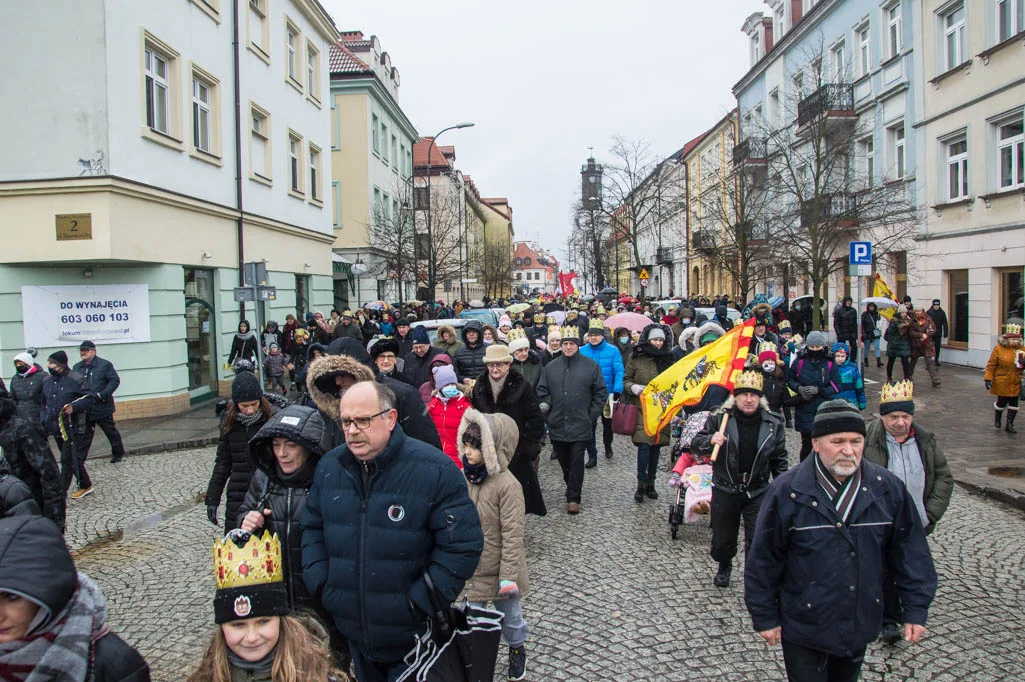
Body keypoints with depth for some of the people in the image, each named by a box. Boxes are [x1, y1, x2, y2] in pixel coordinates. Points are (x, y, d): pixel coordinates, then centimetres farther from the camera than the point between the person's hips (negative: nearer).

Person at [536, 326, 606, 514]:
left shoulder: (591, 366, -1)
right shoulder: (551, 367, 6)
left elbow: (600, 393, 2)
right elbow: (542, 390, 14)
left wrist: (592, 416, -2)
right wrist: (544, 405, -1)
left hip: (580, 424, -3)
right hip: (557, 424, 3)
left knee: (576, 461, -3)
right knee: (563, 460, 13)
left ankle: (573, 497, 5)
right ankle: (571, 486, 36)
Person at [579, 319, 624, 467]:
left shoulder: (613, 351, -9)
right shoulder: (582, 351, -4)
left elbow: (619, 371, -13)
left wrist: (617, 391, -24)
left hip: (607, 394, 0)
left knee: (608, 423, 19)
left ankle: (608, 447, 43)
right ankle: (592, 456, 9)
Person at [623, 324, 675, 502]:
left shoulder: (668, 357, 7)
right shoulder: (635, 357, 0)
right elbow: (626, 379, 7)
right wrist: (633, 387, -15)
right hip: (641, 408, -3)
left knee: (655, 446, 8)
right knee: (644, 445, -11)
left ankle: (650, 483, 20)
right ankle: (641, 484, 2)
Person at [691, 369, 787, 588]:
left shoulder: (773, 424, -1)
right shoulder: (720, 418, -6)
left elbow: (779, 460, 8)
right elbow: (696, 444, -3)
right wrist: (711, 440, -24)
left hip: (758, 492, 0)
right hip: (724, 490, 1)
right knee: (722, 539, 16)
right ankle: (724, 567, 46)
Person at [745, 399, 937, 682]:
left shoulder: (888, 488, -6)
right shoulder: (787, 491, -16)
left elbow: (910, 550, 3)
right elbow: (763, 560, -9)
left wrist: (916, 609, 1)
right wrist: (765, 616, -5)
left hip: (861, 624, 4)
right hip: (803, 625, -4)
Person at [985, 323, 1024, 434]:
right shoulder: (998, 349, -10)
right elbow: (991, 365, -9)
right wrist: (988, 379, -14)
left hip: (1016, 383, 4)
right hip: (1002, 383, -4)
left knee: (1014, 403, 5)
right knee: (1002, 402, 6)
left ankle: (1009, 424, 16)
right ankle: (997, 418, 35)